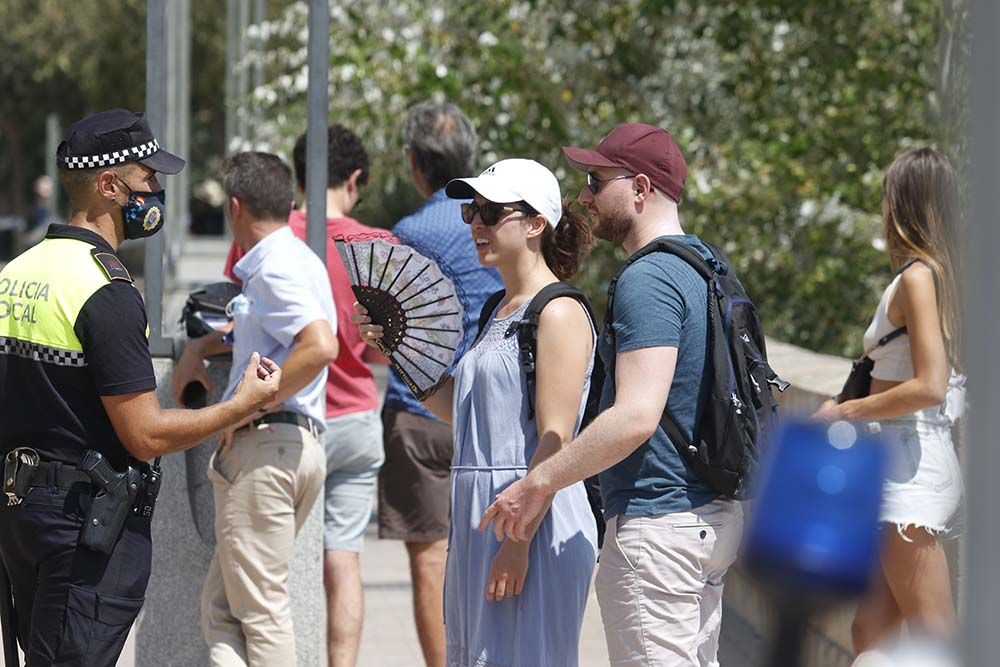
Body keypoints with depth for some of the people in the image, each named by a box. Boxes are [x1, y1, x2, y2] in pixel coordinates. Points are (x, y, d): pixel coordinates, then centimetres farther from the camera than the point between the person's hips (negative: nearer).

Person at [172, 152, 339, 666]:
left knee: (261, 609, -9)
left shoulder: (276, 268, -12)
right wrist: (200, 348, 26)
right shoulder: (290, 261, 19)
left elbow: (320, 346, -27)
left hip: (264, 446, -10)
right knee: (221, 606, 11)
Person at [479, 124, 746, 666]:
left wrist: (537, 484, -20)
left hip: (656, 521, -11)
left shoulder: (648, 280, -17)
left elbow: (635, 418, -26)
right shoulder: (703, 265, 16)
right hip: (711, 514, 11)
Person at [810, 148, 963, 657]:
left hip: (909, 465, -9)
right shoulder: (948, 274, 12)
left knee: (934, 635, -7)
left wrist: (845, 411, -12)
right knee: (870, 631, 13)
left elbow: (929, 386, -22)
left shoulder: (917, 277, -14)